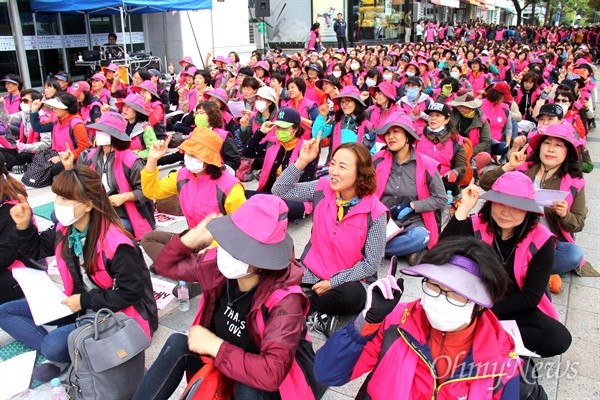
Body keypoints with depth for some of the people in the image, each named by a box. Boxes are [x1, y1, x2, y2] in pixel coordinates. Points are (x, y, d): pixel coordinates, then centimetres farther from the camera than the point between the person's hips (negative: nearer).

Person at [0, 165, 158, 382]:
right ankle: (62, 357, -12)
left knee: (54, 345, -31)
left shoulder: (116, 244, -28)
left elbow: (130, 293, -24)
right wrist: (24, 226, -5)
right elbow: (36, 249, 14)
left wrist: (85, 301, -19)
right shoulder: (64, 229, -5)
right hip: (79, 305, 9)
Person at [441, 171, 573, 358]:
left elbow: (531, 296, -10)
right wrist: (464, 209, -31)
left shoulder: (541, 240, -11)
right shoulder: (475, 225, -11)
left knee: (559, 338, -27)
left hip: (516, 308, 2)